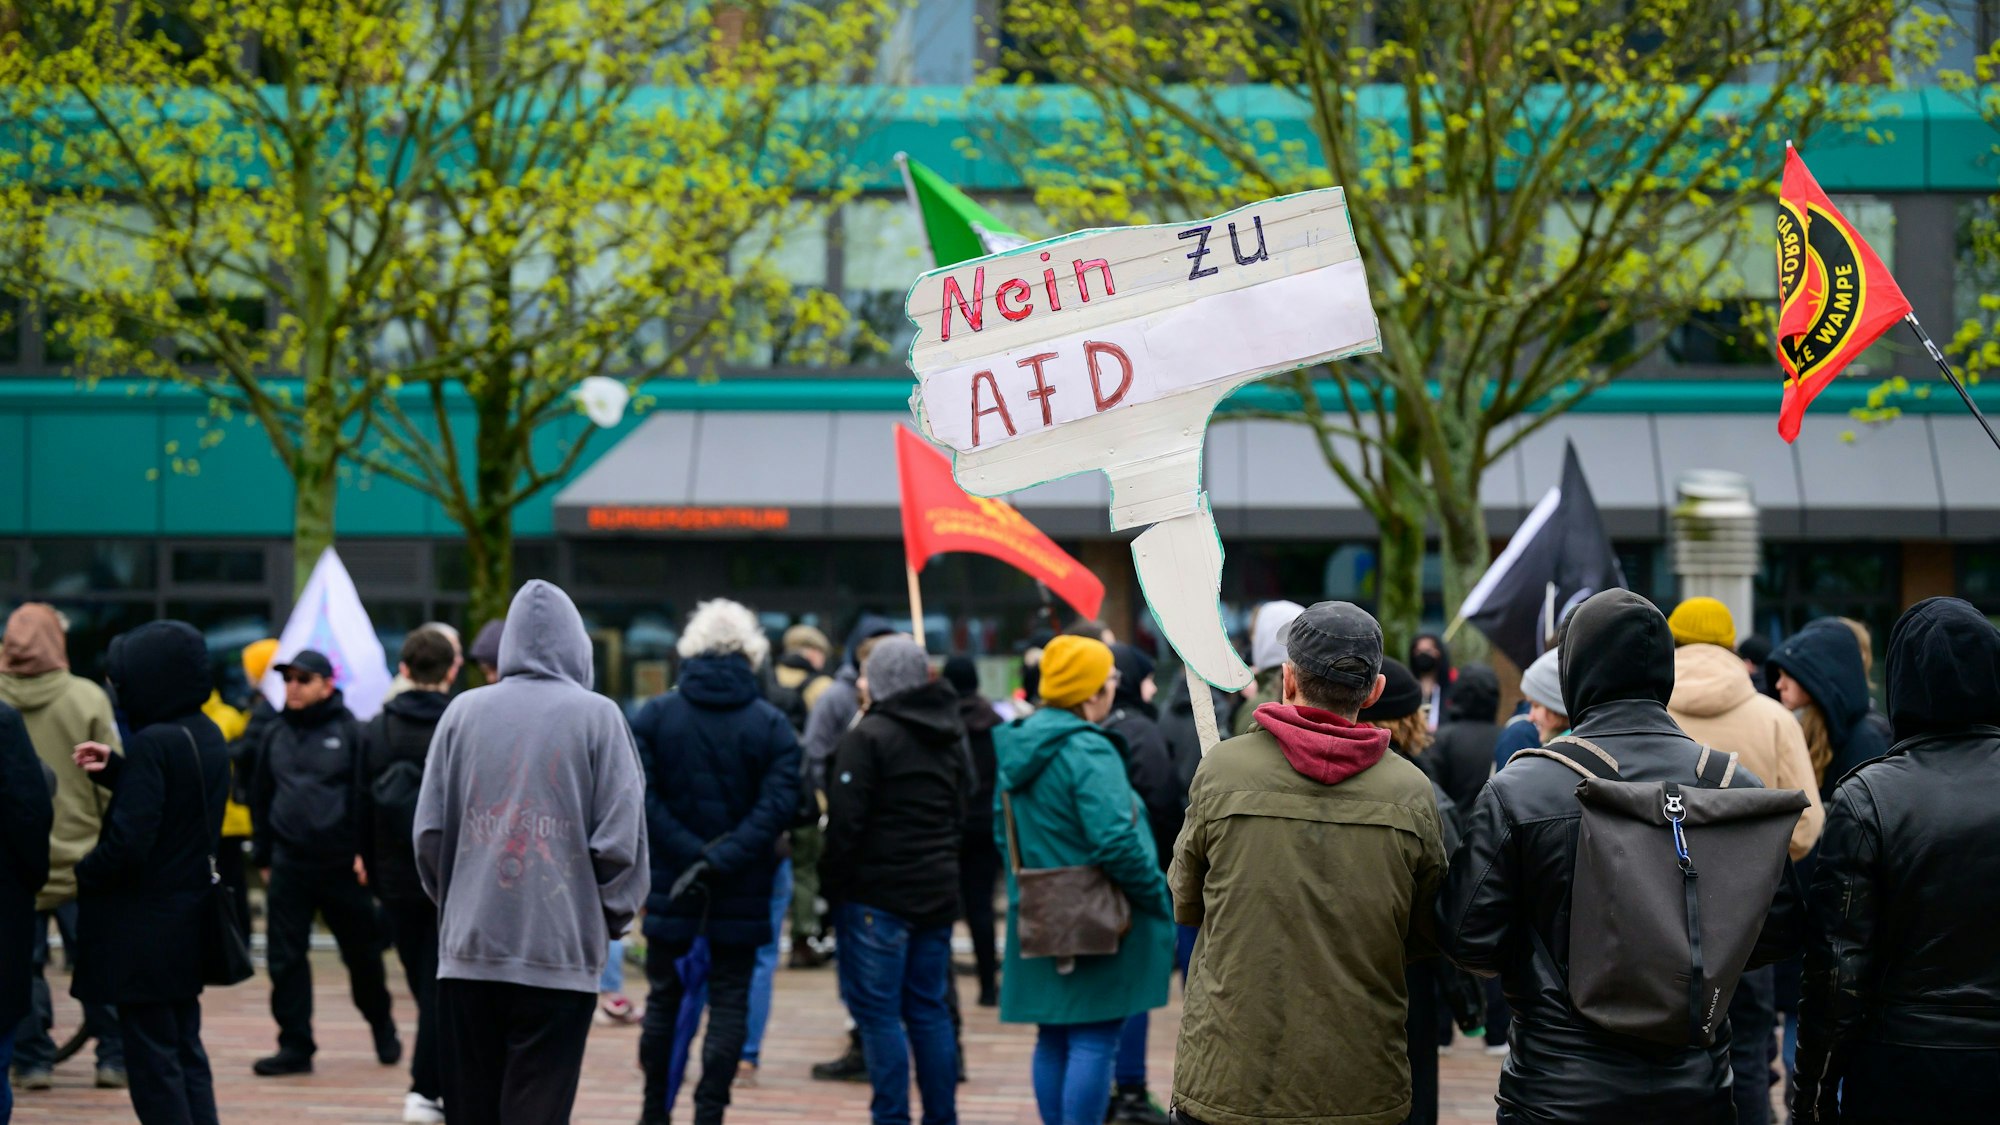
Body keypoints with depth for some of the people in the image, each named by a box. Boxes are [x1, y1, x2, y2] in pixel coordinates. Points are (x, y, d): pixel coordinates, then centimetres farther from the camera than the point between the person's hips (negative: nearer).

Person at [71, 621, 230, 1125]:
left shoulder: (152, 743, -20)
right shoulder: (207, 736, 6)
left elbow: (127, 842, -23)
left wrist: (84, 875, -6)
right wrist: (114, 769, 9)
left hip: (145, 928, -9)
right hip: (190, 921, 9)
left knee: (152, 1062, -2)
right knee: (186, 1051, 15)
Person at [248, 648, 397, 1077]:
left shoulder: (349, 732, -4)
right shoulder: (275, 735, 11)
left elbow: (364, 796, -7)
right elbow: (261, 798, 17)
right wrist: (264, 856, 13)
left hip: (341, 864, -4)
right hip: (288, 864, 4)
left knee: (362, 953, 8)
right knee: (285, 958, -1)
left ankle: (383, 1028, 29)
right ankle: (295, 1045, 5)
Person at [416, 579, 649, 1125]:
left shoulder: (463, 711, 5)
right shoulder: (597, 716, -4)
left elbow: (429, 830, 6)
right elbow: (621, 839, -6)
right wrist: (612, 919, 9)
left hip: (468, 951, 3)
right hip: (560, 952, -3)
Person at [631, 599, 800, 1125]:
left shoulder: (653, 716, -3)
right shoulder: (771, 724, -4)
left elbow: (641, 797, -12)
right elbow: (779, 805, -14)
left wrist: (692, 855, -14)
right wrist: (721, 860, -17)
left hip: (670, 887, 1)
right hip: (743, 892, -1)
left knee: (665, 998, 13)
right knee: (729, 1001, 5)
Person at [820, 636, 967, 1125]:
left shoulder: (868, 737, -12)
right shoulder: (950, 737, 12)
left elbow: (846, 822, -14)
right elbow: (962, 813, 19)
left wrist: (834, 883, -5)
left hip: (878, 893, -7)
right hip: (938, 893, 7)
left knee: (878, 1012, -3)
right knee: (930, 1010, 12)